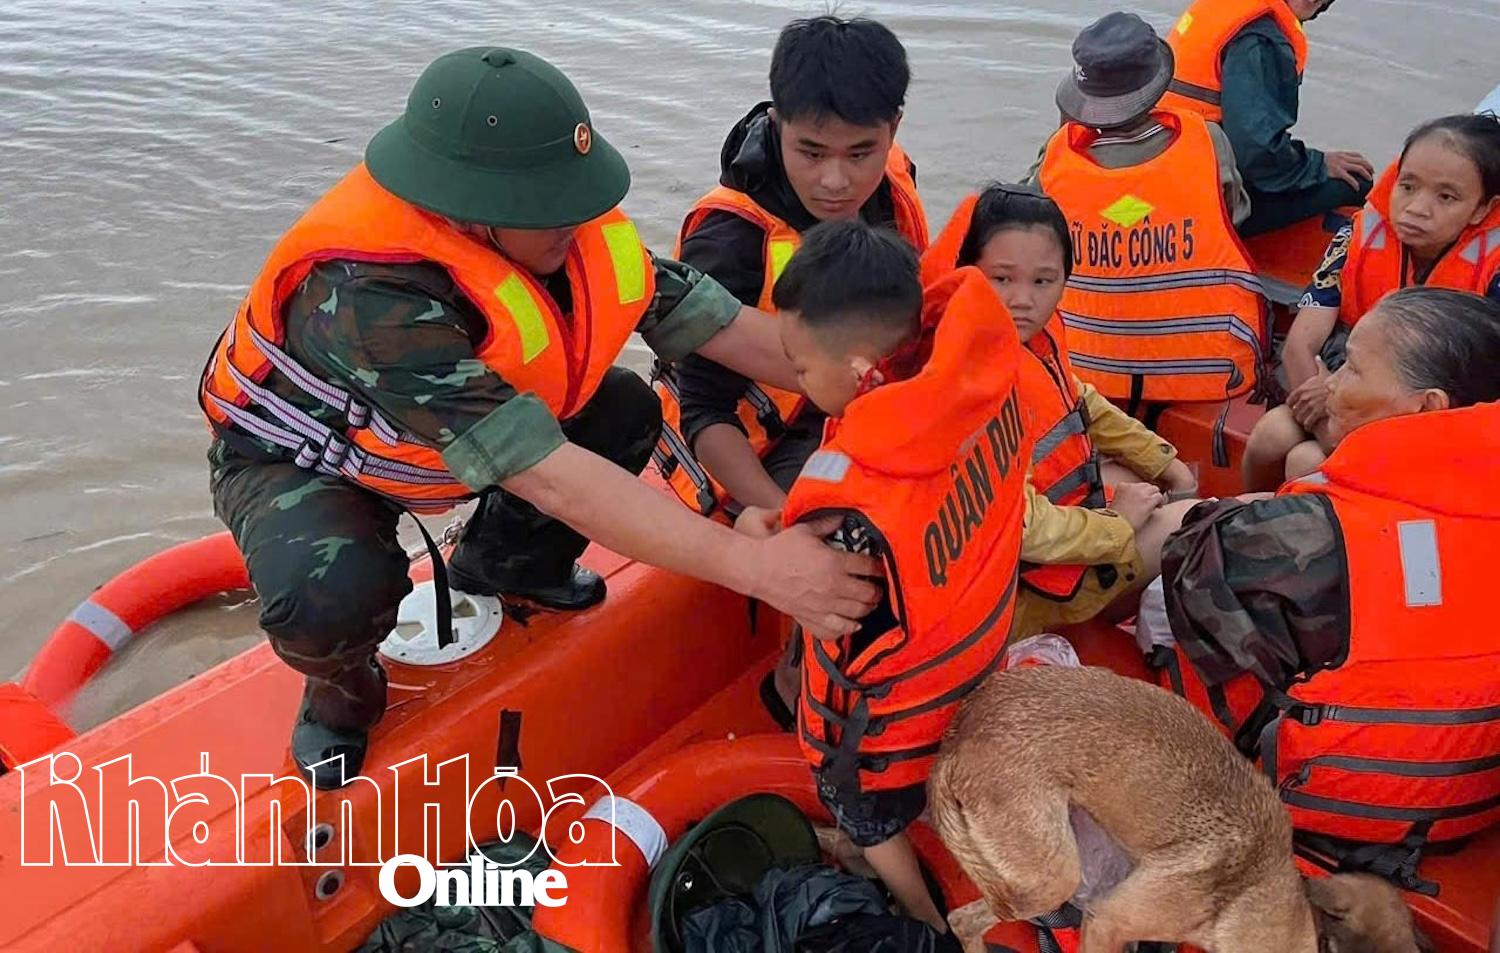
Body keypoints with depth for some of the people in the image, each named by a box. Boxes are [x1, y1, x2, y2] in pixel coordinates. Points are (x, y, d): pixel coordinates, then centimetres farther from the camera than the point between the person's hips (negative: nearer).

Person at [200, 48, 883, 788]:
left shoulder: (564, 219, -22)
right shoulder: (370, 292, -41)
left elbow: (719, 321, -17)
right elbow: (551, 477, -46)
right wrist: (754, 566, -47)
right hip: (300, 456, -6)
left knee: (627, 413, -8)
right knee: (333, 597, -36)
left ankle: (504, 561, 18)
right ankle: (340, 686, 3)